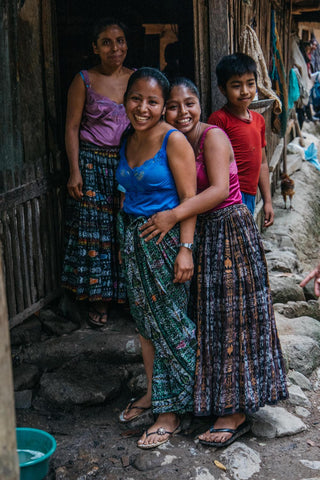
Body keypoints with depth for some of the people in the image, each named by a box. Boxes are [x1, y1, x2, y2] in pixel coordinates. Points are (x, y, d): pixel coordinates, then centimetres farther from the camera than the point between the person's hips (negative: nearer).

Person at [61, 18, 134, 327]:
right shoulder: (84, 80, -1)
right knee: (95, 229, 1)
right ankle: (99, 298, 14)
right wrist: (75, 171, -9)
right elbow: (72, 127, -1)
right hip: (94, 163, -2)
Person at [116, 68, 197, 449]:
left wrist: (185, 248, -21)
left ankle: (171, 410, 10)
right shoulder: (128, 140, 9)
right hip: (133, 237, 7)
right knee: (144, 318, 15)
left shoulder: (174, 141, -13)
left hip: (166, 238, -7)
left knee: (169, 323, -1)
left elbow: (189, 197, -15)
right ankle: (152, 392, 31)